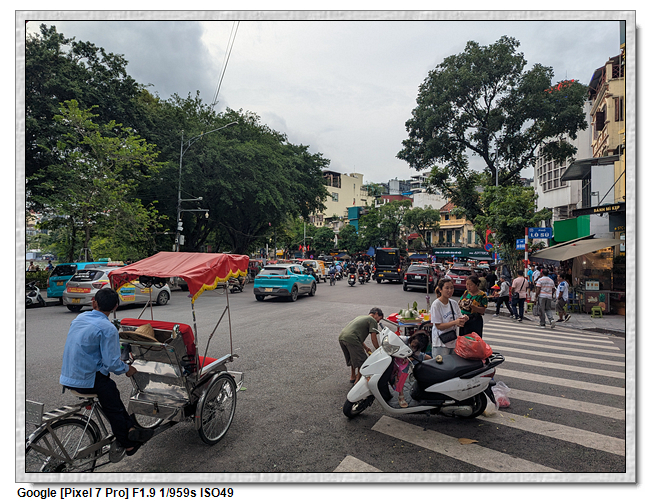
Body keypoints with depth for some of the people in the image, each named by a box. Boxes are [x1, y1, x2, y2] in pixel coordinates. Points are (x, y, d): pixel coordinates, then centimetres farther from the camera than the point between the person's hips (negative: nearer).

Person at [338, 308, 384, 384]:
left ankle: (352, 377, 40)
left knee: (353, 358, 28)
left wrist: (366, 347, 37)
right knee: (362, 361, 5)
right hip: (351, 339, -9)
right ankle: (357, 381, 10)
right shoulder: (372, 320, 6)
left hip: (341, 337, 9)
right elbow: (374, 339, 2)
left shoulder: (360, 317, 31)